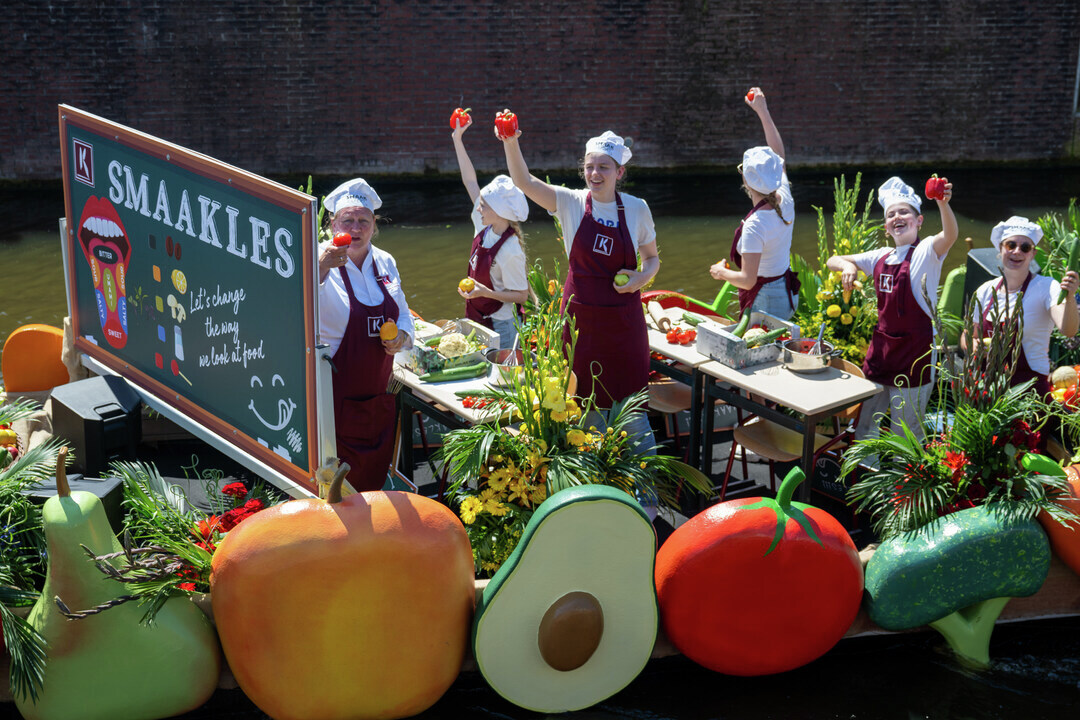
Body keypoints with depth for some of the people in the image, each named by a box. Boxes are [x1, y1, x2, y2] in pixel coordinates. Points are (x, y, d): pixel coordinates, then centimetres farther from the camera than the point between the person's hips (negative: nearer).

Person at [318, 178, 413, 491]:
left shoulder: (385, 262, 7)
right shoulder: (321, 261, -12)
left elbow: (402, 314, 19)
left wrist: (402, 336, -2)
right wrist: (322, 269, -46)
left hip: (379, 394, 6)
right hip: (337, 393, -6)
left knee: (374, 477, 16)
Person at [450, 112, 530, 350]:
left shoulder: (510, 252, -25)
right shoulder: (484, 229, -3)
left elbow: (521, 295, -18)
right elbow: (470, 181, 4)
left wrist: (485, 292, -30)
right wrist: (457, 140, 5)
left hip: (498, 327, -8)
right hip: (476, 319, 8)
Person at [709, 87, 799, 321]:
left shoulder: (754, 225, -26)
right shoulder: (784, 201, -4)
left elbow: (748, 280, -26)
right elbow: (779, 153, 12)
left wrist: (721, 272, -6)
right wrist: (763, 111, 17)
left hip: (765, 301, -8)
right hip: (787, 293, 8)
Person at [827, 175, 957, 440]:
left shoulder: (926, 252, -8)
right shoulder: (881, 257, 10)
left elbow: (950, 235, -30)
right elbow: (832, 261, 17)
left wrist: (943, 203, -50)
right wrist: (847, 266, -7)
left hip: (915, 347, -6)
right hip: (881, 345, 6)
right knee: (864, 424, 15)